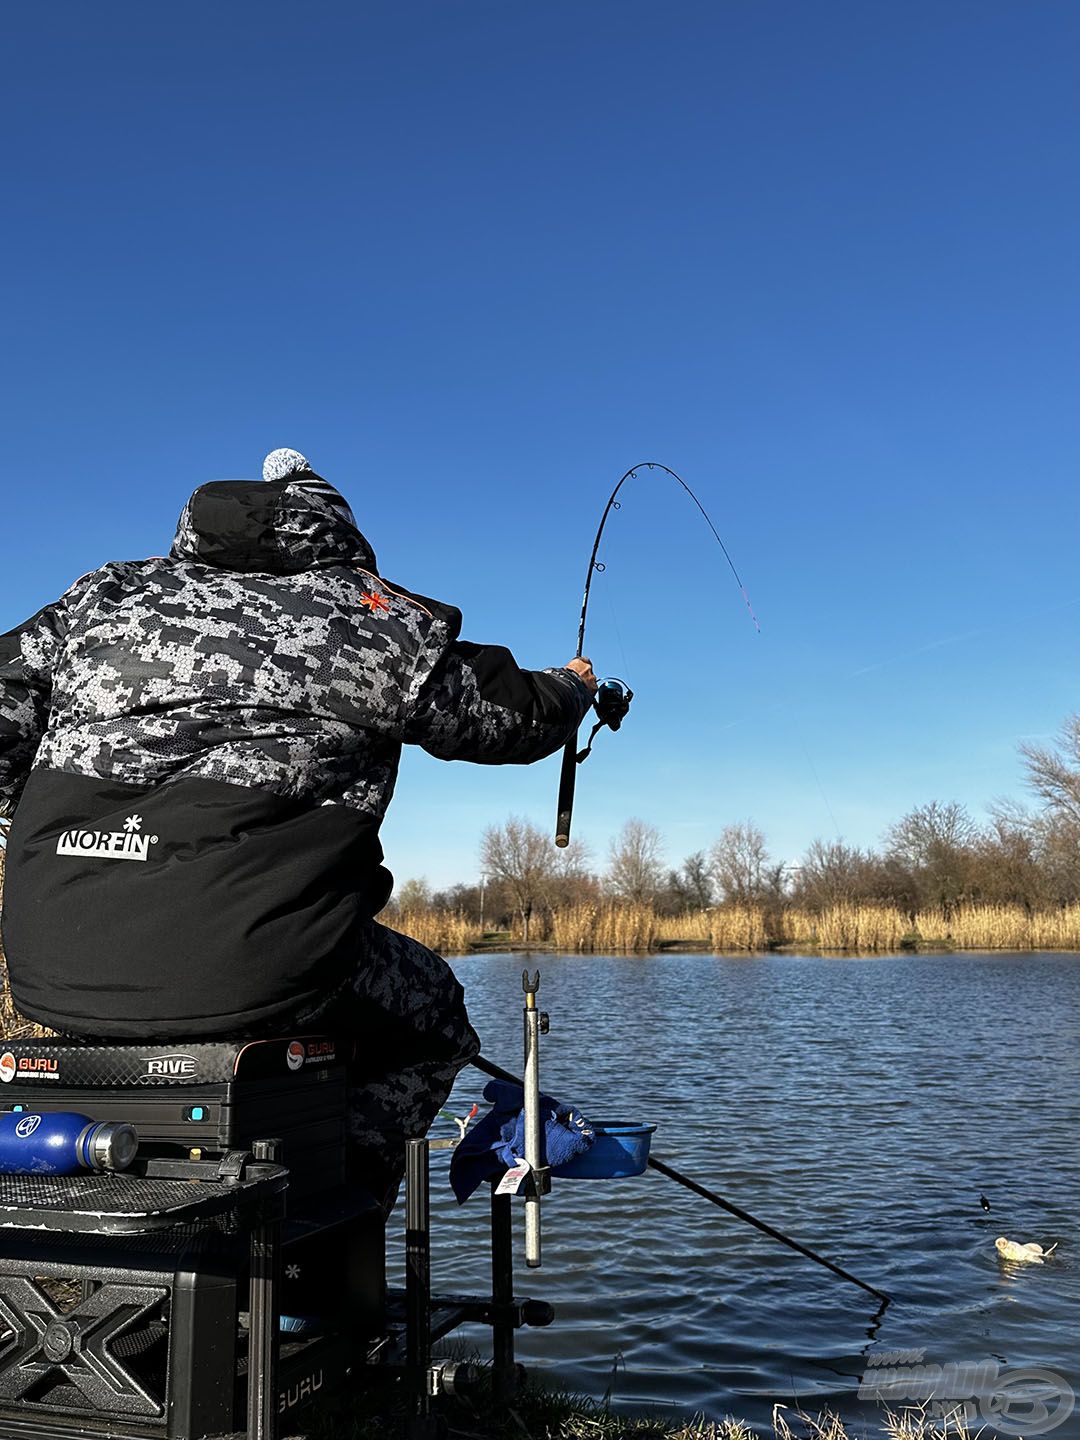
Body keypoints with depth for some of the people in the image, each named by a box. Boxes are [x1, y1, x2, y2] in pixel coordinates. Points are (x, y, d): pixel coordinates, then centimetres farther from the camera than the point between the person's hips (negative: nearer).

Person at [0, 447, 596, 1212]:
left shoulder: (101, 595, 16)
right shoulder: (375, 620, 7)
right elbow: (518, 715, 17)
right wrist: (573, 686, 41)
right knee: (431, 1012, 24)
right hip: (251, 976, -4)